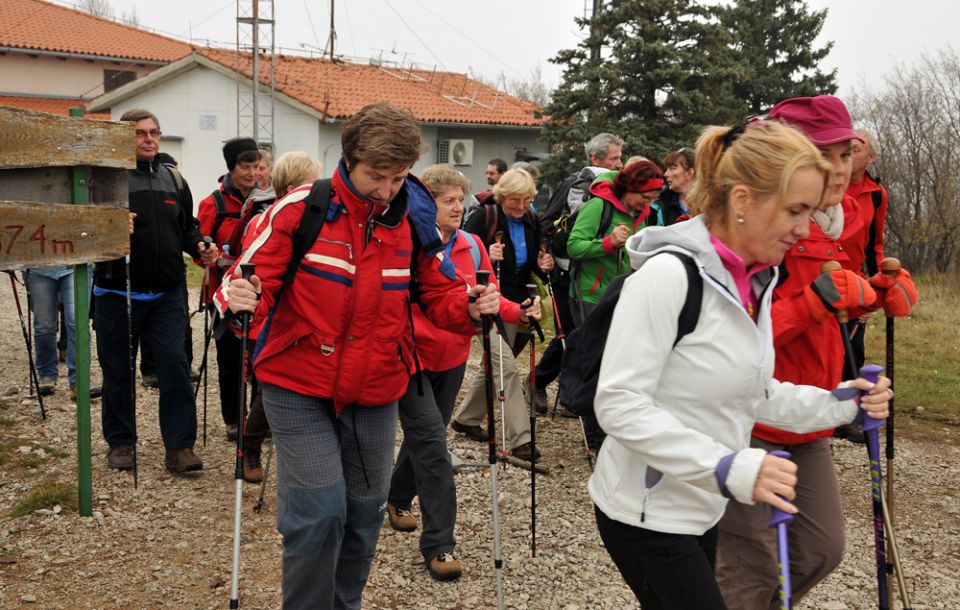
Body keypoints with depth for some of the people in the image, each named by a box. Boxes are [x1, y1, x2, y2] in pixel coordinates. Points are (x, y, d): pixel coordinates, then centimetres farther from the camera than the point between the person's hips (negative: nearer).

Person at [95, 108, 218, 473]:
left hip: (167, 294, 3)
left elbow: (187, 227, 20)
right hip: (117, 293, -3)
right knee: (118, 370, 8)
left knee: (175, 365, -5)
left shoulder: (173, 180, 12)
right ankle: (120, 442, 24)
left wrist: (199, 248, 1)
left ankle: (180, 446, 2)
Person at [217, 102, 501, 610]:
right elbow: (255, 279, -11)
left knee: (364, 512, 14)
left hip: (376, 392, 4)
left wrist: (470, 307, -15)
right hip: (299, 386, -4)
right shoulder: (300, 209, -12)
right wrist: (240, 297, -34)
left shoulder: (414, 220, -1)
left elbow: (439, 293, 7)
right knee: (319, 510, -12)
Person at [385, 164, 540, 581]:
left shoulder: (472, 245, 1)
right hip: (409, 357, -6)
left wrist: (520, 313, -17)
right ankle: (438, 544, -4)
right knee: (431, 441, -12)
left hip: (451, 359, 6)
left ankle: (398, 499, 45)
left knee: (425, 435, 19)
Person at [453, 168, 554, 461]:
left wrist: (542, 266, -6)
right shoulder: (483, 219, -12)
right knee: (506, 365, -15)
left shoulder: (530, 222, 6)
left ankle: (465, 418, 34)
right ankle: (520, 439, -10)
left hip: (515, 305, 7)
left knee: (494, 365, 16)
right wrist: (486, 257, -31)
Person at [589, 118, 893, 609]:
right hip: (647, 513, -8)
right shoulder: (667, 275, -23)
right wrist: (729, 468, -32)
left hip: (701, 508, 8)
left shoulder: (756, 278, 3)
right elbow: (619, 403, -26)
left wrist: (839, 404, -2)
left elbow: (746, 391, 11)